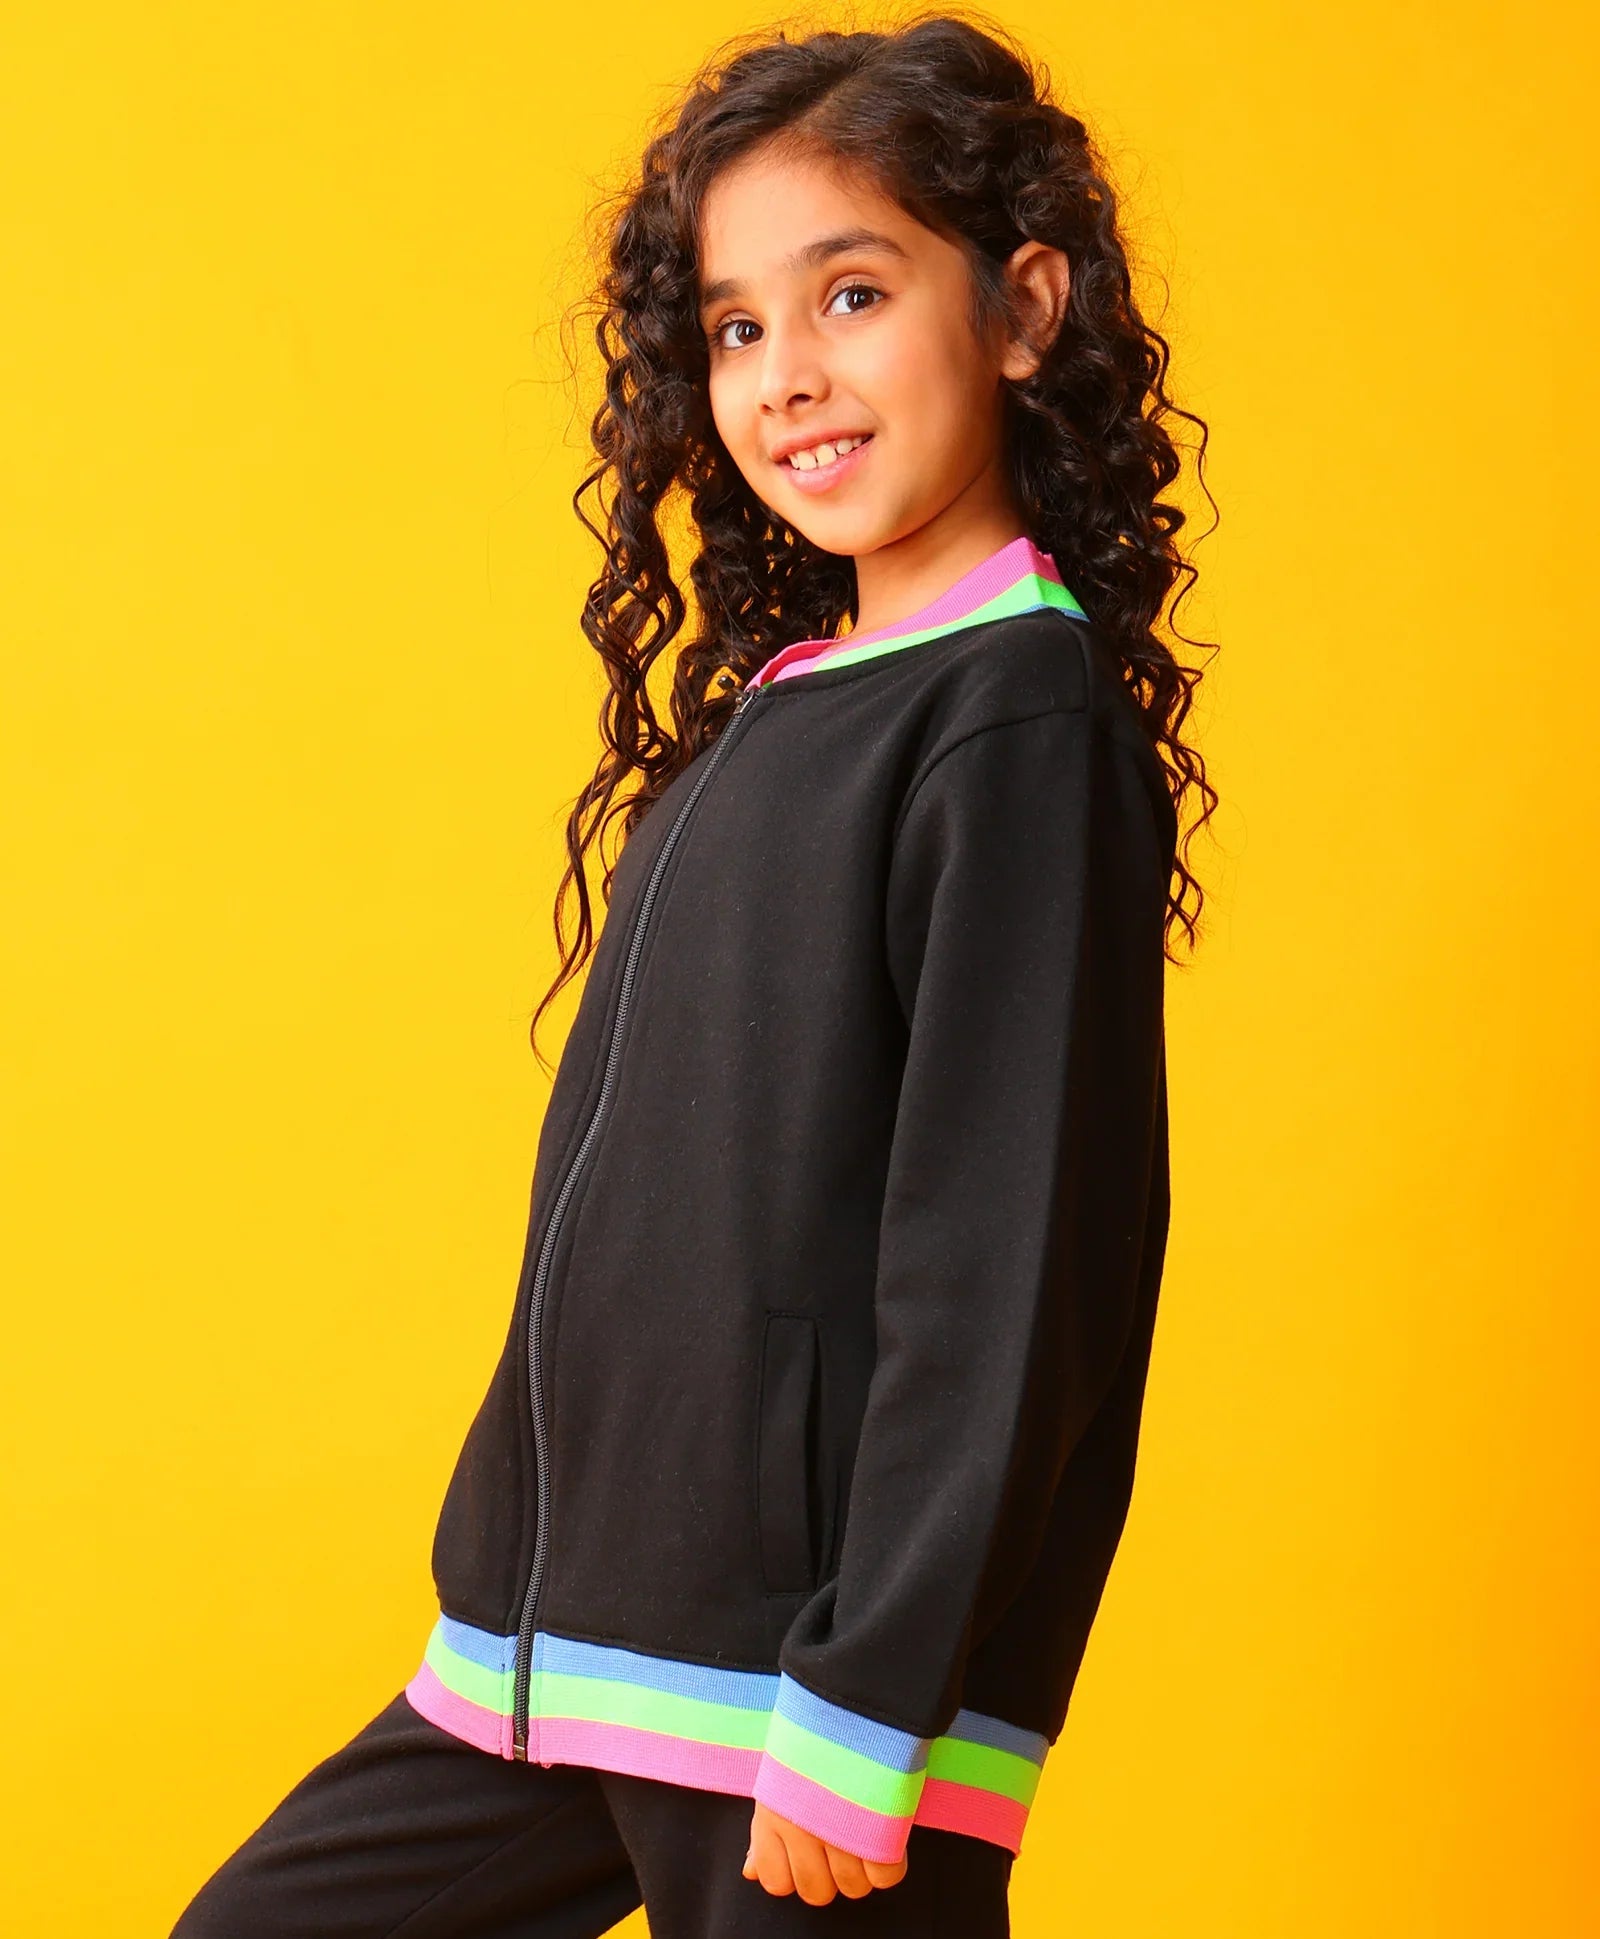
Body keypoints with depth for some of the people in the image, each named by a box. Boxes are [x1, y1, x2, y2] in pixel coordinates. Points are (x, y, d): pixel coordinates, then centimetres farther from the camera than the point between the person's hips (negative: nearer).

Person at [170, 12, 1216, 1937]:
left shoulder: (1023, 719, -13)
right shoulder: (760, 710, 11)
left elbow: (1007, 1276, -18)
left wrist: (862, 1719, -18)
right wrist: (501, 1575, 15)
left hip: (809, 1672, -8)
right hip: (568, 1634, 8)